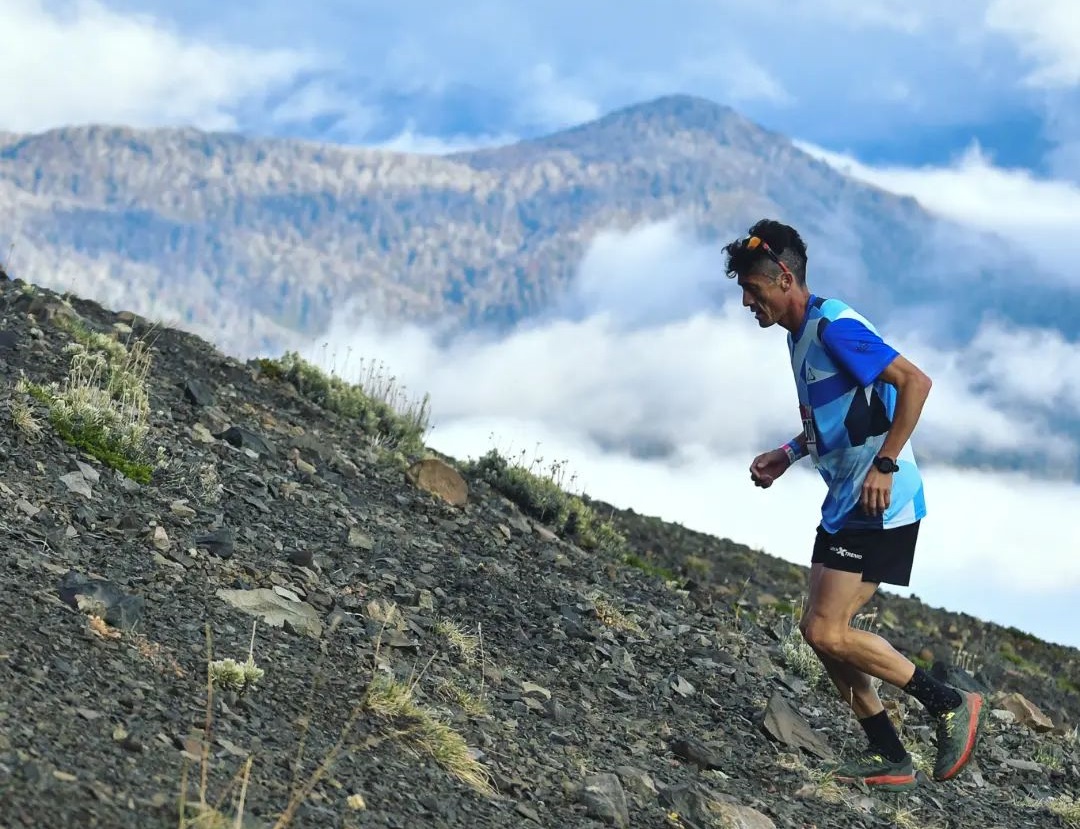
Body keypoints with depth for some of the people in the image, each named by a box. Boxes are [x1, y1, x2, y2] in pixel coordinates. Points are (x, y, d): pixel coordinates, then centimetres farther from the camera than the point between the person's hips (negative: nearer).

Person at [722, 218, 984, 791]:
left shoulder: (833, 327, -17)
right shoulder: (800, 336, 15)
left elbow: (915, 382, -24)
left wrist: (884, 466, -26)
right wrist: (787, 455, 19)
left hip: (879, 506, -10)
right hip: (845, 506, 10)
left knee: (825, 631, -13)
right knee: (823, 631, 8)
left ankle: (949, 704, 0)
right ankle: (888, 758, 15)